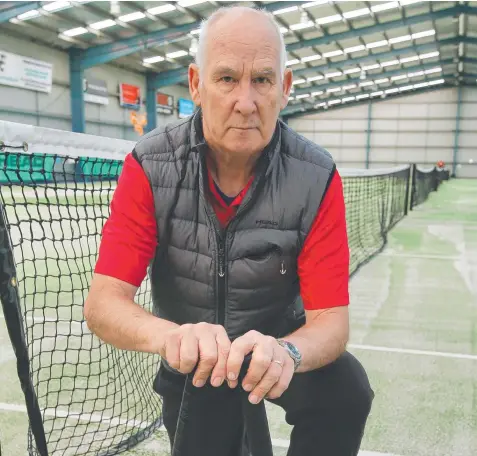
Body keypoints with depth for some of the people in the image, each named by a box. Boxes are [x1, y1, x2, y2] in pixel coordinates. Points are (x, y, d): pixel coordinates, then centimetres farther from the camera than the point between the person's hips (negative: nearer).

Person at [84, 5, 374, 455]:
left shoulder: (316, 177, -20)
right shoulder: (150, 165, -19)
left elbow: (330, 318, -23)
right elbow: (104, 302, -25)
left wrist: (286, 352, -47)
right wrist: (168, 335, -48)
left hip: (278, 343, 0)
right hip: (191, 366, 1)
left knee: (346, 391, -25)